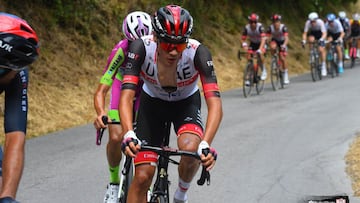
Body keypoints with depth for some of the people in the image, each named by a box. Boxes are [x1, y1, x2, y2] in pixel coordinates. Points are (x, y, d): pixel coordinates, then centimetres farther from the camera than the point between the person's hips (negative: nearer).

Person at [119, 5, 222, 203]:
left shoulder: (198, 52, -33)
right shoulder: (141, 47, -32)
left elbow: (215, 104, -40)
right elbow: (126, 96, -38)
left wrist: (205, 144, -55)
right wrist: (128, 134, -56)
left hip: (186, 104, -1)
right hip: (152, 103, 1)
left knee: (190, 148, -32)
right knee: (142, 176, -11)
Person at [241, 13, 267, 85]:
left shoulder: (260, 27, -29)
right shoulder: (247, 28, -20)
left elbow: (263, 39, -38)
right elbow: (243, 39, -16)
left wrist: (260, 49, -51)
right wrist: (244, 45, -39)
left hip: (261, 43, -3)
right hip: (253, 44, 3)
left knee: (260, 54, -32)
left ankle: (264, 71, -11)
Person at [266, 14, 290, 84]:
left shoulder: (283, 27, -30)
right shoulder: (270, 28, -24)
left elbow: (286, 38, -39)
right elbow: (267, 37, -27)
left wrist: (284, 45, -57)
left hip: (282, 42, -1)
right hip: (275, 40, 1)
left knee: (282, 59, -11)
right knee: (273, 47, -35)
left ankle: (285, 75, 5)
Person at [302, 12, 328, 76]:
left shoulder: (320, 22, -32)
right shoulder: (308, 23, -28)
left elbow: (324, 33, -36)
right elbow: (305, 33, -25)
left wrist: (321, 39, -54)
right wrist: (304, 40, -43)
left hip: (320, 33, -2)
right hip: (312, 33, 2)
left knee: (321, 50, -14)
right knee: (311, 39, -34)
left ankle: (323, 66, -4)